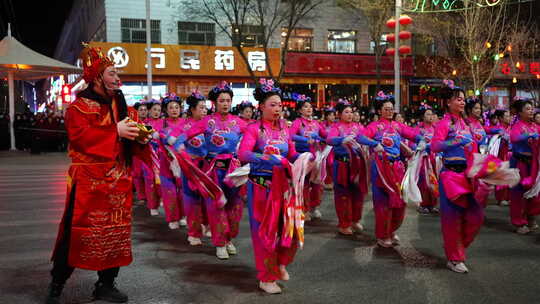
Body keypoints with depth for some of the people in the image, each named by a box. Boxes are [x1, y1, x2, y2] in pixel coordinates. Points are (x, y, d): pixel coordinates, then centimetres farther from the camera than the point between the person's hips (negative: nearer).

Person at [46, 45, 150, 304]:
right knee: (78, 231, -4)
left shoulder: (121, 106, 15)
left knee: (114, 230, 8)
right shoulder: (80, 105, -5)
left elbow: (129, 143, 20)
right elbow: (79, 136, -20)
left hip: (117, 181, 7)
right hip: (88, 181, -6)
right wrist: (115, 131, -21)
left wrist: (140, 138, -3)